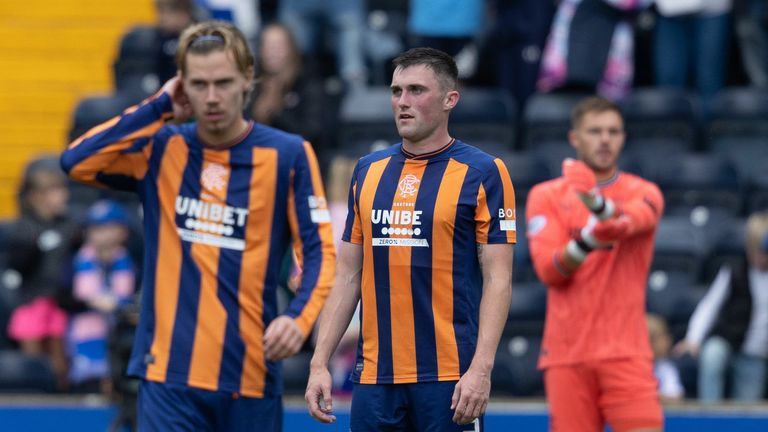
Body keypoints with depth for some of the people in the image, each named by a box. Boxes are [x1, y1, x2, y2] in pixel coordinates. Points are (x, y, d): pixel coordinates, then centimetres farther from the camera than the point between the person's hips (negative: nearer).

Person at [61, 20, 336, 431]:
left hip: (251, 374, 0)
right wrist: (159, 107, -6)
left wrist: (299, 317, -21)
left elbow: (320, 252, -2)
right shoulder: (161, 149, 5)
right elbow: (76, 161, -9)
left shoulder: (288, 155, 0)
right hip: (169, 371, 0)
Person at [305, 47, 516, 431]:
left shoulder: (482, 173, -3)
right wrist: (319, 362, 7)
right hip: (374, 375, 5)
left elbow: (498, 280, -7)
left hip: (449, 378, -5)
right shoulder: (368, 171, 12)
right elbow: (348, 276, 15)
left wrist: (481, 369, -16)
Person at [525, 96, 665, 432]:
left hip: (626, 353, -1)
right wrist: (586, 243, -27)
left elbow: (633, 219, -21)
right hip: (567, 353, 1)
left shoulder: (643, 192, 5)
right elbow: (548, 269, -6)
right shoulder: (545, 196, 7)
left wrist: (599, 205, -43)